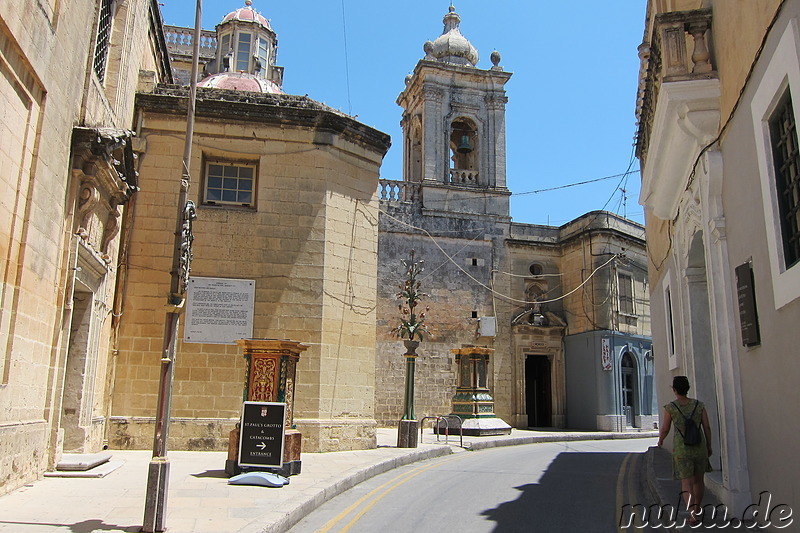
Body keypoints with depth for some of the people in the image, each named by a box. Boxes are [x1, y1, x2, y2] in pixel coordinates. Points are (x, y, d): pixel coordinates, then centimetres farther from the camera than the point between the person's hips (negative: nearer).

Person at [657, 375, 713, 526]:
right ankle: (697, 508, 39)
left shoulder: (670, 408, -12)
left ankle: (692, 515, -9)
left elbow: (665, 430, -4)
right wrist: (709, 446, 13)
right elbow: (707, 427, -1)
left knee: (686, 484, 4)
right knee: (699, 480, 22)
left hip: (681, 450, -3)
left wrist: (660, 440, 17)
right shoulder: (699, 405, -5)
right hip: (699, 448, 3)